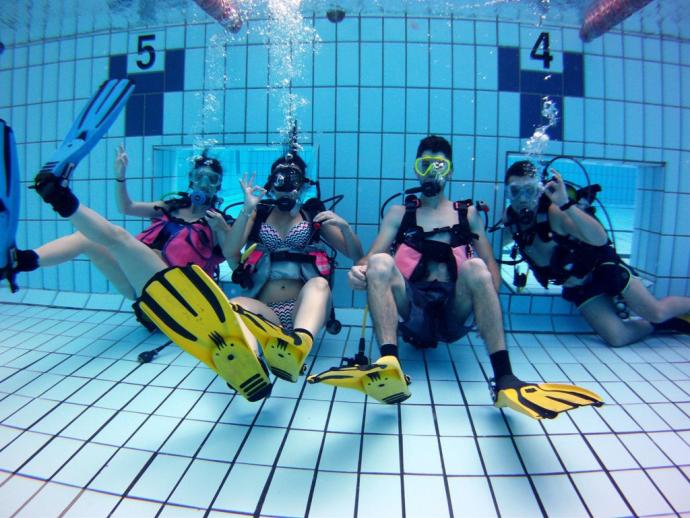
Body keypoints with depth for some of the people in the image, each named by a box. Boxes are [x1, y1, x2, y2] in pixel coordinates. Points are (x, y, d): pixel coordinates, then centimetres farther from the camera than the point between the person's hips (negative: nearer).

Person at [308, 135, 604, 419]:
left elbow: (490, 266, 13)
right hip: (412, 310, 0)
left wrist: (487, 300, -10)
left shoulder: (468, 213, 21)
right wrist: (359, 272, -20)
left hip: (453, 313, 0)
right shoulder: (399, 213, 19)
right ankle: (389, 366, -46)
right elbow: (371, 258, 5)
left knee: (475, 267, -29)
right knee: (379, 262, -27)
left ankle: (504, 379, -38)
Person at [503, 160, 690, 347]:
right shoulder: (510, 217, -12)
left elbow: (600, 239, -42)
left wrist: (566, 204, -51)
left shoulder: (555, 210, -28)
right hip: (578, 288, 5)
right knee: (617, 337, -3)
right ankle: (663, 323, 25)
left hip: (600, 267, -4)